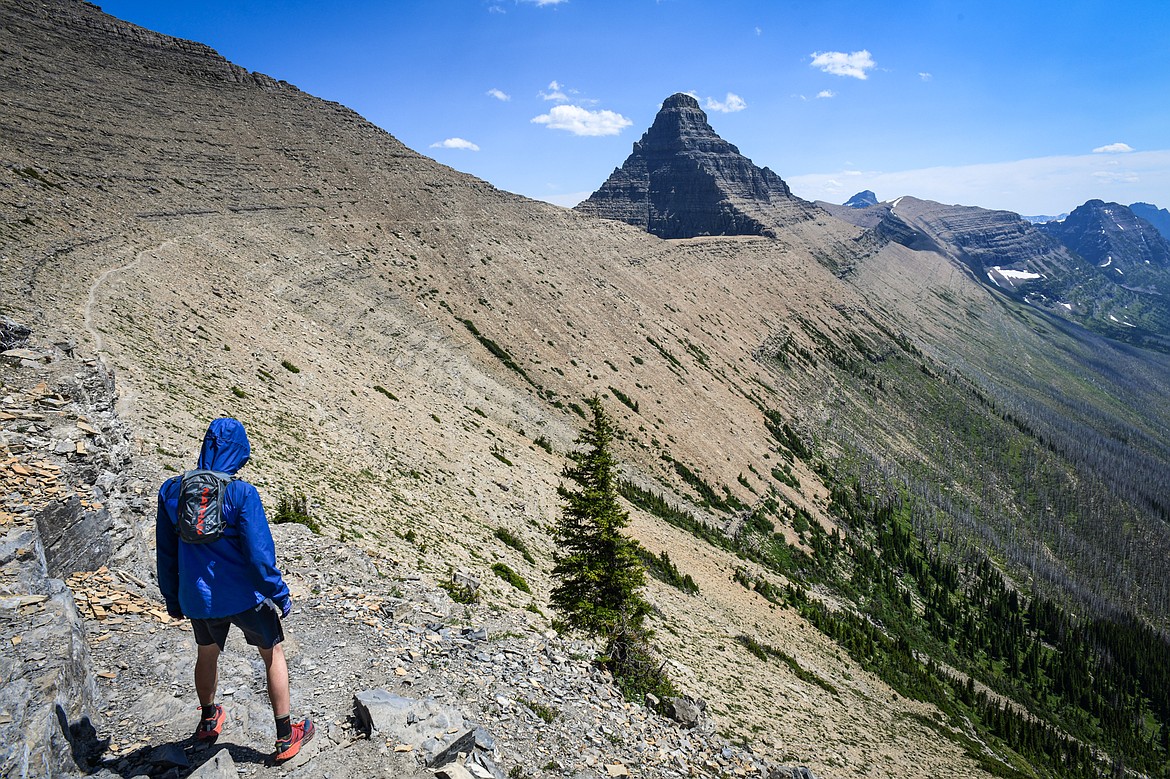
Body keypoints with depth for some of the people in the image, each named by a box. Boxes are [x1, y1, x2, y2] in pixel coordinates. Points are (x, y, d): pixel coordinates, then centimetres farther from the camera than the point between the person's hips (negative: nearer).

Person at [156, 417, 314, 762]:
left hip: (198, 597, 4)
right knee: (273, 653, 14)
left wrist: (173, 600, 16)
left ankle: (208, 721, 51)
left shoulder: (171, 490, -5)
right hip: (244, 596, -4)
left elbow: (166, 553, 4)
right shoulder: (240, 492, -20)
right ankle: (286, 737, 20)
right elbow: (259, 552, -19)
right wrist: (280, 595, -7)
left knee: (207, 653, 29)